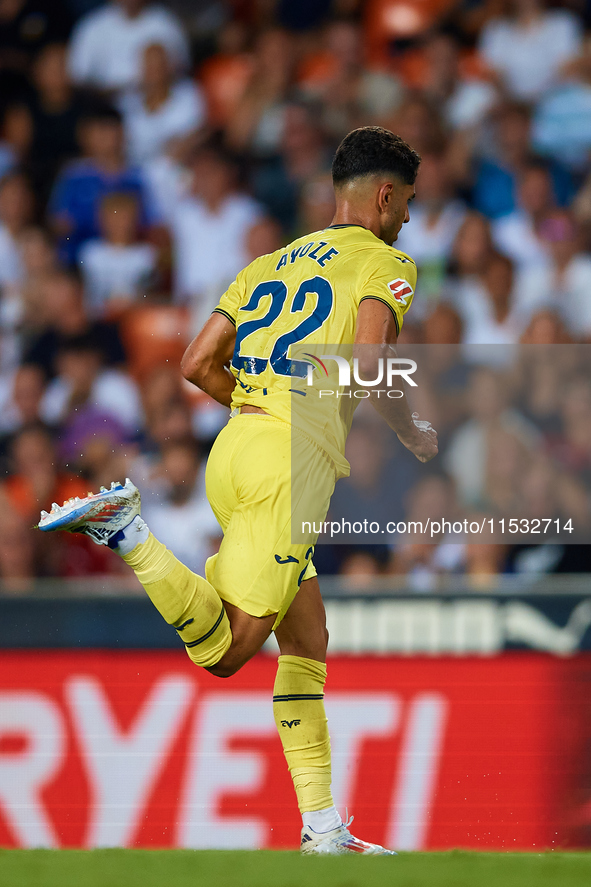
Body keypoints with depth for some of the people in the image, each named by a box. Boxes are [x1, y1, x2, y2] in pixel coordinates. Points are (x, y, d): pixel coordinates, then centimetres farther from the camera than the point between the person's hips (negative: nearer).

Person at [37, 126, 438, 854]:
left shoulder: (269, 266, 22)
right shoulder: (384, 263, 2)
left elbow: (197, 365, 17)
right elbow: (367, 368, -13)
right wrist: (412, 435, 5)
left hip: (236, 442, 8)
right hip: (295, 461, -8)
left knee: (307, 642, 12)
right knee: (226, 652, -10)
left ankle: (323, 826, 10)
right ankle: (124, 531, -22)